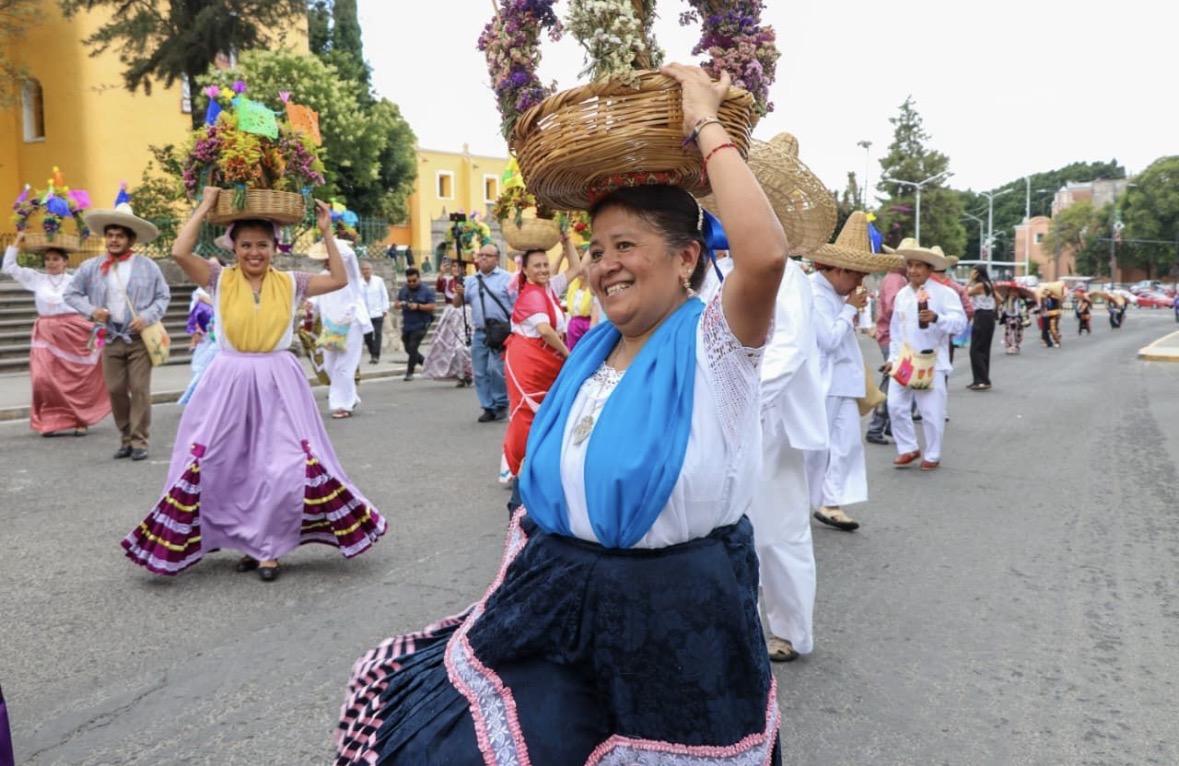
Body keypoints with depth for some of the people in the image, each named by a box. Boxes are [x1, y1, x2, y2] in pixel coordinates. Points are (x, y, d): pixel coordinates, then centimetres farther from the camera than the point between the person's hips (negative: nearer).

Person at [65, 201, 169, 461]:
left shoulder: (148, 266, -1)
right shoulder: (91, 267, 3)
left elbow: (164, 296, 3)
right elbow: (70, 293, 12)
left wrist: (148, 317, -12)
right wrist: (90, 310, -5)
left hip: (139, 338, -2)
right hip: (110, 338, 2)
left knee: (140, 390, -3)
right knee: (115, 390, 5)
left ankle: (139, 441, 5)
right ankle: (126, 439, 19)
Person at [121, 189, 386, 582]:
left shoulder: (290, 282, 4)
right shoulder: (220, 280, 1)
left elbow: (339, 280, -2)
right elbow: (180, 253, -13)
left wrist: (326, 232, -3)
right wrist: (204, 208, -6)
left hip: (278, 383, 0)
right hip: (230, 383, 0)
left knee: (284, 465, -3)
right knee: (224, 467, 6)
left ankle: (267, 546, 15)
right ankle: (253, 542, 25)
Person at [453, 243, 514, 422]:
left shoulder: (506, 278, 1)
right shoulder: (470, 280, 15)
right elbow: (457, 304, 15)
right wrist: (459, 294, -7)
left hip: (501, 332, -5)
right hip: (479, 332, 5)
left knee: (495, 369, -14)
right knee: (480, 372, 6)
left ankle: (501, 404, 6)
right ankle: (489, 407, 16)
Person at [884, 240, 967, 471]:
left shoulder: (944, 293, -7)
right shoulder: (902, 294, 10)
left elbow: (960, 322, -18)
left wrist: (936, 318, -35)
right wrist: (893, 357, 12)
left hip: (931, 363, -5)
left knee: (932, 412, 1)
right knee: (896, 406, 3)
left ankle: (932, 456, 17)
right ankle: (908, 449, 19)